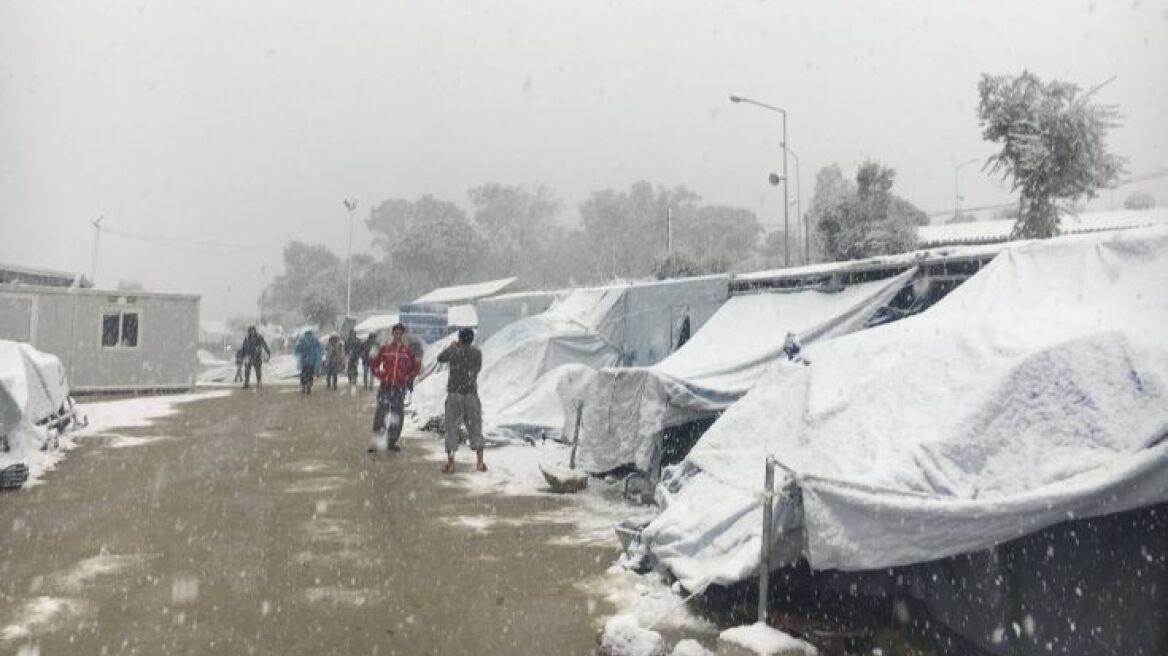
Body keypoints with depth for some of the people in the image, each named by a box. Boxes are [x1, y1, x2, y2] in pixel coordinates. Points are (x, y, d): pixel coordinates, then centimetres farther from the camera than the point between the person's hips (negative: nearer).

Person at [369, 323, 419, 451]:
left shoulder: (408, 351, 5)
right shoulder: (384, 349, 5)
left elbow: (415, 366, 16)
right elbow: (374, 364, 15)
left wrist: (409, 378, 7)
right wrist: (379, 374, 4)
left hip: (400, 387, 1)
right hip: (385, 386, -1)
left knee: (397, 415, 3)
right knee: (380, 413, -7)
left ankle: (392, 441, 15)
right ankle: (376, 441, -2)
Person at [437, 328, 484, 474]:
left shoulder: (453, 350, -2)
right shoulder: (477, 353, 2)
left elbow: (440, 358, 18)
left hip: (454, 395, -1)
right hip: (471, 395, 1)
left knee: (452, 429, 5)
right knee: (475, 428, 10)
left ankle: (450, 464, 0)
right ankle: (480, 461, 0)